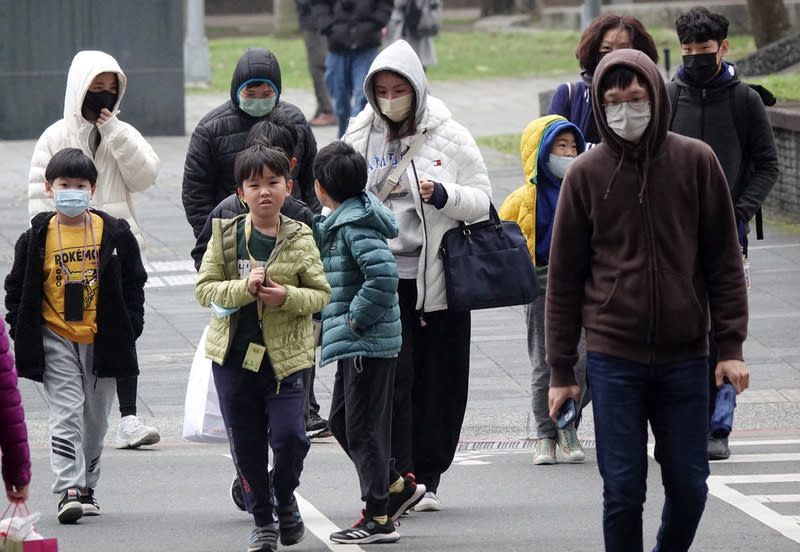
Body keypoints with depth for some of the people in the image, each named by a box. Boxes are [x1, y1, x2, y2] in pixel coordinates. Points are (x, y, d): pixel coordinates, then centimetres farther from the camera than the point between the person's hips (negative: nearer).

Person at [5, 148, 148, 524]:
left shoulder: (115, 234, 0)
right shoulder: (37, 238, -1)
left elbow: (134, 283, 6)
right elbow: (17, 288, 5)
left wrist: (130, 329, -1)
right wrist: (21, 333, -3)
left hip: (101, 340, 2)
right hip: (56, 341, -2)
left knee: (95, 418, 11)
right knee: (65, 415, -11)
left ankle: (86, 486, 26)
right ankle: (69, 490, -17)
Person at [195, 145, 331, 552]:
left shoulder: (300, 239, -2)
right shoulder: (226, 235, -1)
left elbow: (322, 294, 0)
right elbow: (204, 289, -3)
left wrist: (286, 296, -18)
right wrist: (245, 288, -20)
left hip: (284, 356, -1)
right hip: (233, 356, 1)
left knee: (289, 436, -12)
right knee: (246, 446, 7)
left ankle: (284, 499, 18)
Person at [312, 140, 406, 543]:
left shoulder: (358, 226, -18)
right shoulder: (338, 222, 12)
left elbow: (383, 277, -28)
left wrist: (354, 319, -21)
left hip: (368, 344, -10)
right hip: (355, 343, 10)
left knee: (363, 428, -4)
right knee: (341, 421, 18)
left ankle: (379, 518, 1)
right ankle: (391, 483, 25)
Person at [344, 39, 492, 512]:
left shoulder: (450, 138, 2)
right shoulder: (360, 138, 8)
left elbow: (482, 199, 2)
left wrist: (444, 195, -17)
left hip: (437, 277, -1)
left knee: (438, 380, 3)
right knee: (392, 376, -9)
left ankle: (428, 477, 14)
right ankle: (398, 477, -8)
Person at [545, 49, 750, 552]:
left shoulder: (697, 162, 0)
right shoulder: (586, 174, 0)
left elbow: (725, 260, 4)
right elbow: (564, 278, 4)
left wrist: (731, 345, -2)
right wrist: (561, 370, 3)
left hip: (685, 358, 1)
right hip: (614, 360, -1)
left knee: (689, 488, 6)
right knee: (623, 490, -3)